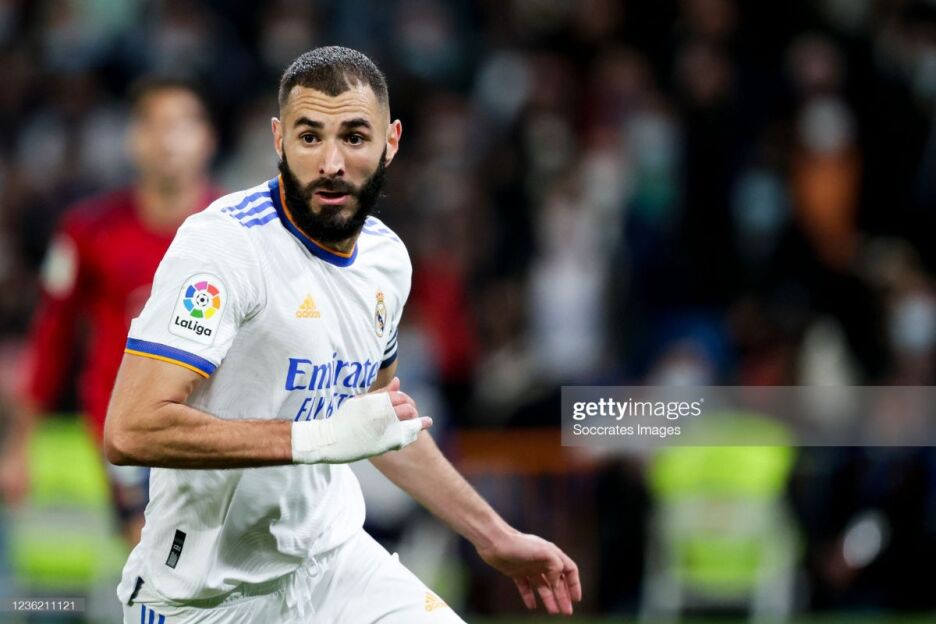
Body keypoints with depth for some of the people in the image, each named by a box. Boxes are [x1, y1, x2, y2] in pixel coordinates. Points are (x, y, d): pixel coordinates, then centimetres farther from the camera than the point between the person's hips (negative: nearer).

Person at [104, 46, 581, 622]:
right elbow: (130, 430, -28)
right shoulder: (224, 242, -18)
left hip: (332, 557, 6)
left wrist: (495, 537, 21)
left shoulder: (387, 257, 5)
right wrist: (320, 438, -28)